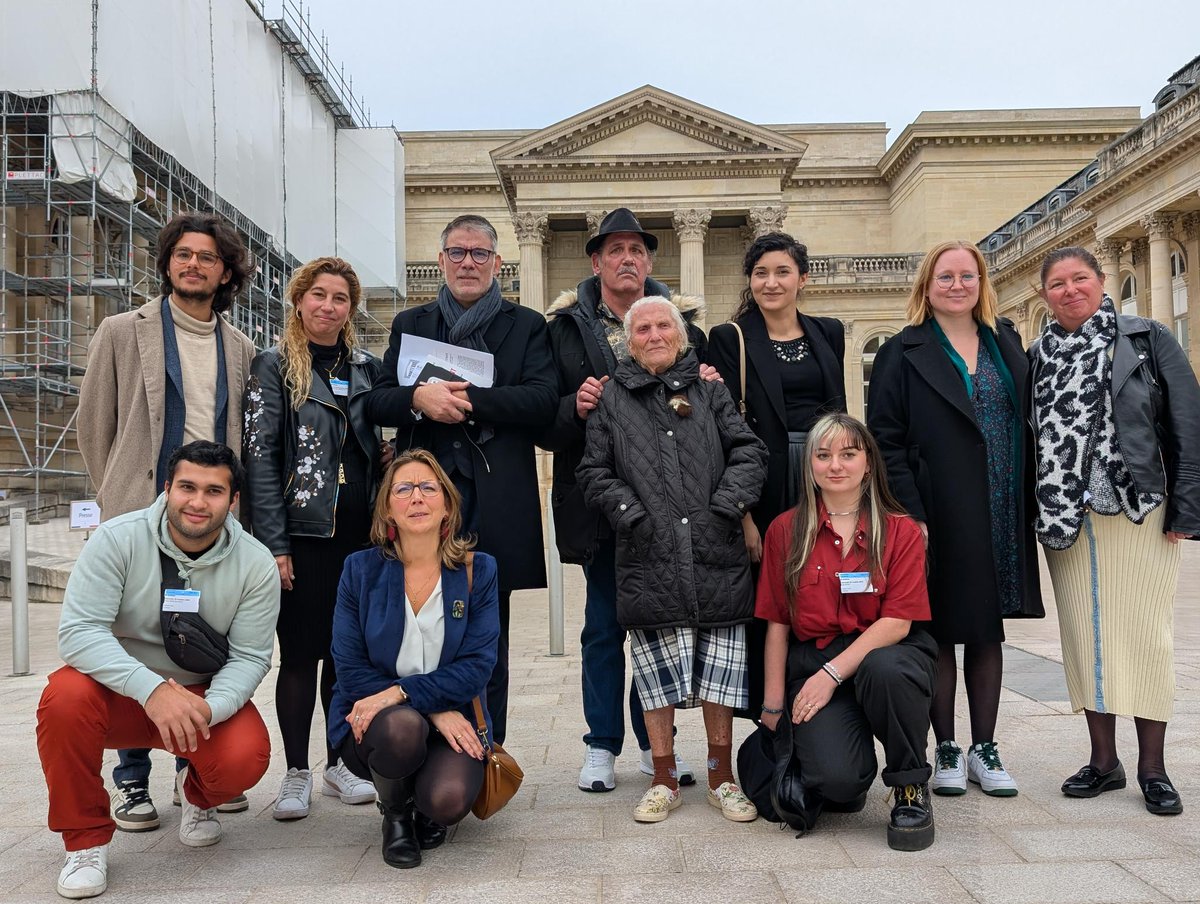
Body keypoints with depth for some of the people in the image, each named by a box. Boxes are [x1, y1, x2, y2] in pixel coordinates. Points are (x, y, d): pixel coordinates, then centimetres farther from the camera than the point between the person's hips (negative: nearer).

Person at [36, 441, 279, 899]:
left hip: (205, 693, 1)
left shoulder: (256, 564, -12)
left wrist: (208, 708, -31)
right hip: (121, 690, 0)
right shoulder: (117, 539, -16)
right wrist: (152, 689, -37)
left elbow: (249, 656, -10)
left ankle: (196, 792, 14)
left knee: (245, 758, -28)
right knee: (64, 698, -32)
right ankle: (85, 839, -8)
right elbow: (78, 631, -23)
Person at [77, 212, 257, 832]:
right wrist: (117, 498, 7)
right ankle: (131, 782, 15)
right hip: (142, 518, -2)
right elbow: (93, 427, 8)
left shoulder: (241, 350, 13)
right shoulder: (122, 332, 4)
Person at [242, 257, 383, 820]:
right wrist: (273, 544, -13)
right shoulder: (273, 367, 0)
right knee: (300, 652, 2)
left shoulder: (368, 368, 12)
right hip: (303, 534, -4)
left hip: (361, 533, 4)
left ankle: (338, 765, 23)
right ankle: (296, 774, 15)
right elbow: (259, 458, -6)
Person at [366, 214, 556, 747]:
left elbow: (543, 401, -5)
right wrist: (418, 398, -14)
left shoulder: (526, 326, 10)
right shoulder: (410, 324, 18)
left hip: (494, 502, -1)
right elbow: (377, 402, 8)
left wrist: (467, 398, -15)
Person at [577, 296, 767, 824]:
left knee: (719, 668, 5)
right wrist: (631, 514, -6)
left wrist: (725, 507, -6)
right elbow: (594, 472, 8)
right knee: (657, 669, 3)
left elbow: (748, 452, 7)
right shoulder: (612, 399, 12)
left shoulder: (709, 389, 14)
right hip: (649, 561, 0)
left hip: (716, 554, 1)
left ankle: (721, 777, 20)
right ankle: (664, 780, 17)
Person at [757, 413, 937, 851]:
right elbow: (777, 623, 6)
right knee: (836, 778, -25)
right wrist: (774, 703, 2)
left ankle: (911, 790, -10)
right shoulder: (785, 530, 5)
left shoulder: (901, 531, 1)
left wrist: (833, 672, -17)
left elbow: (897, 621, -7)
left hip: (885, 653, 0)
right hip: (812, 661, 0)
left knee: (884, 668, -38)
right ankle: (843, 787, 18)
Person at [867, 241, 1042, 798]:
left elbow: (1027, 424, 14)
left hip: (1000, 517, 4)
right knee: (941, 630, 4)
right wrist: (910, 513, -15)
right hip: (939, 516, -4)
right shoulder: (903, 354, -2)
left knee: (988, 628, 10)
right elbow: (885, 438, -7)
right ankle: (946, 750, 17)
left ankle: (984, 748, 21)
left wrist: (1029, 507, 6)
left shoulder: (1006, 344, 12)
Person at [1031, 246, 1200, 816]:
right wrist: (1039, 512, 2)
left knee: (1145, 633, 1)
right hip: (1065, 517, 3)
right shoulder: (1038, 357, 9)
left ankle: (1152, 767, 13)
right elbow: (1025, 436, 11)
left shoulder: (1149, 340, 1)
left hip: (1140, 512, -2)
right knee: (1084, 635, 6)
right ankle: (1103, 759, 19)